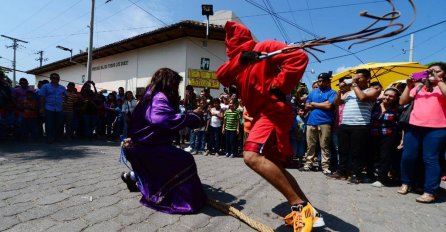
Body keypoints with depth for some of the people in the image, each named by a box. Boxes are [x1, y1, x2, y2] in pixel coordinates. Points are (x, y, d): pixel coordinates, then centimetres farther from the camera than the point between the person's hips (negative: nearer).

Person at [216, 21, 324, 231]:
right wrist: (237, 59, -6)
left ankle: (300, 206, -17)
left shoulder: (265, 47, -2)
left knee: (252, 156, -27)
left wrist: (279, 86, -17)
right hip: (261, 114, 10)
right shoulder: (238, 62, 22)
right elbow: (222, 77, 8)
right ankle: (307, 211, 19)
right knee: (274, 166, 10)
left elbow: (299, 57, -13)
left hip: (273, 111, -10)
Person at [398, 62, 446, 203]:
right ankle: (406, 183, 22)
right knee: (407, 156, 6)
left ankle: (430, 192, 3)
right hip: (414, 127, 4)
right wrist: (409, 86, 2)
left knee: (430, 159, -3)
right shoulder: (419, 88, 16)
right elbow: (402, 102, 9)